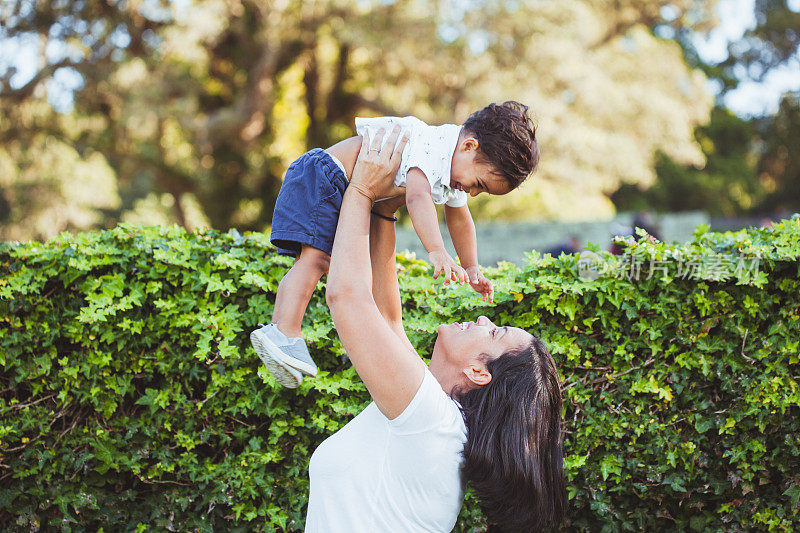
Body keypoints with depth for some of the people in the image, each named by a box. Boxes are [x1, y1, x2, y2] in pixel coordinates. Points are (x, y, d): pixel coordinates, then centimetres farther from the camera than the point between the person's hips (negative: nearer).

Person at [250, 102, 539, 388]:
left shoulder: (455, 165, 5)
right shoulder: (431, 149, -27)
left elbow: (459, 220, 20)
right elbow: (418, 197, -45)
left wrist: (471, 267, 20)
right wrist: (437, 252, -55)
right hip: (320, 177, -11)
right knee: (316, 257, -22)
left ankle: (278, 328, 19)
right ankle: (284, 333, -30)